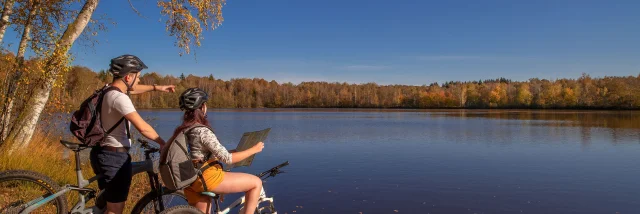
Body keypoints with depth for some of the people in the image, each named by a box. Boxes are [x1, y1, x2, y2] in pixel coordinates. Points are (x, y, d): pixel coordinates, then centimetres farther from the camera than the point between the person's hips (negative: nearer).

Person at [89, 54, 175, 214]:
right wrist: (162, 143, -14)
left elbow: (132, 89, 28)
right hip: (115, 156, -10)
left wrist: (157, 88, 28)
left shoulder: (108, 90, 7)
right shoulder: (119, 98, -23)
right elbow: (142, 127, -28)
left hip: (102, 152, 10)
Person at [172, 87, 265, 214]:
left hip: (191, 182, 9)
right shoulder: (203, 131, -18)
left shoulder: (182, 130, 8)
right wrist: (254, 149, -6)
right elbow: (227, 159, -17)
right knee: (256, 183, -3)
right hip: (207, 178, -9)